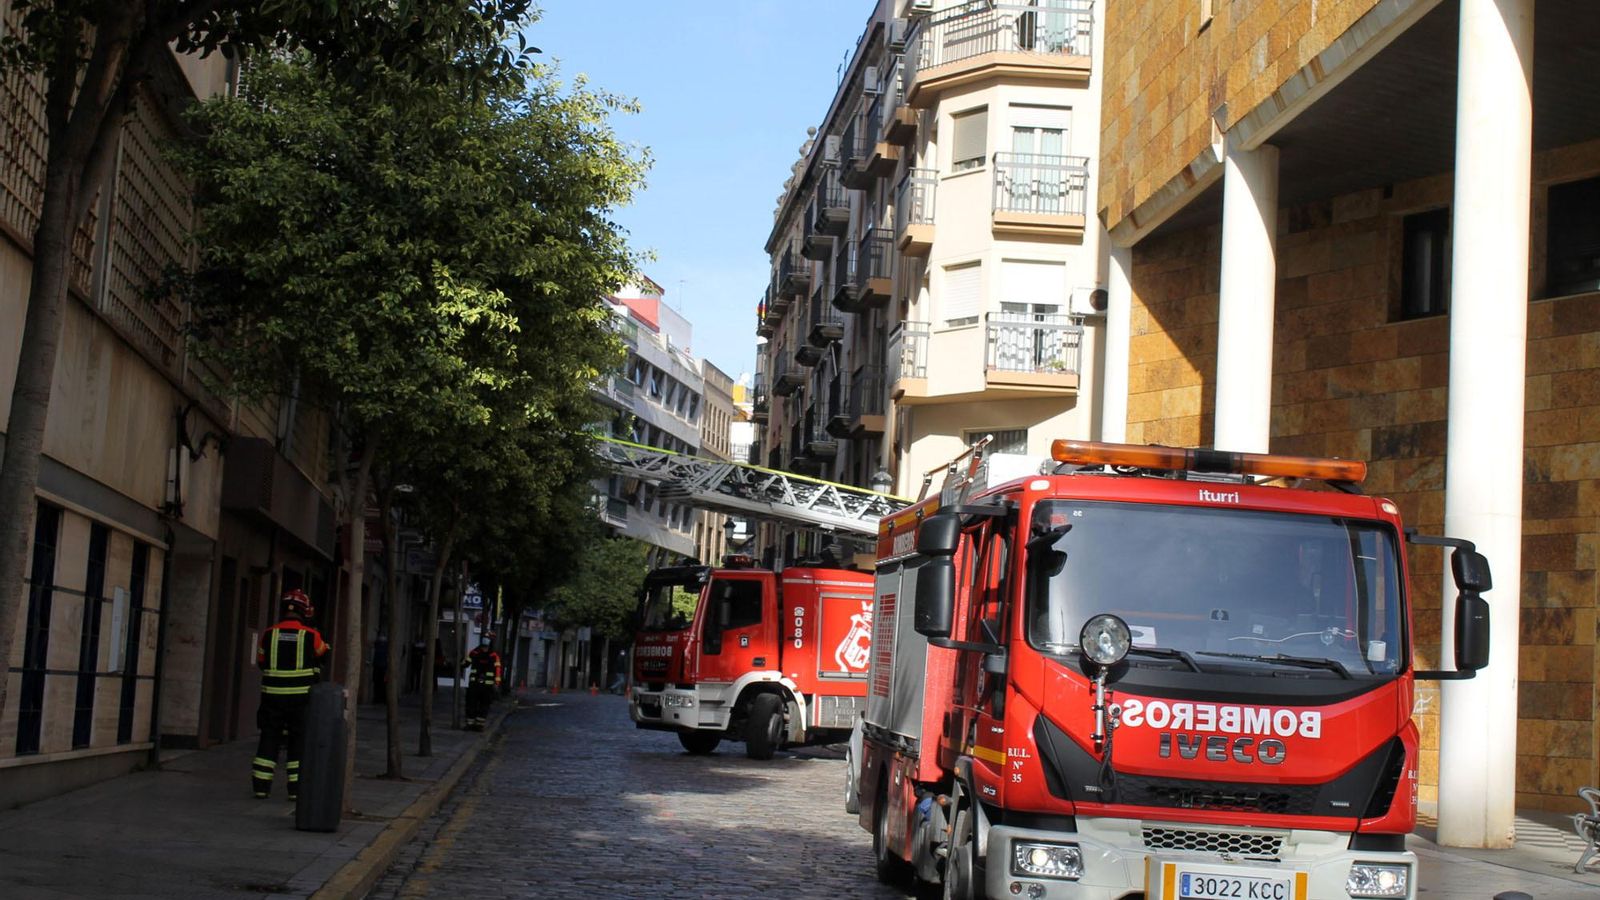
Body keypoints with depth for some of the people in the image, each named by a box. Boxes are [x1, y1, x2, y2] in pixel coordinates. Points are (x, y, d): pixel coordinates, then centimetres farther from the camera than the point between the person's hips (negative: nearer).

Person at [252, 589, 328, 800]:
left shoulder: (269, 634, -1)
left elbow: (261, 662, 12)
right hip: (300, 696, -2)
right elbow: (322, 655, 12)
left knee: (269, 738, 9)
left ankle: (261, 785, 7)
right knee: (299, 742, 7)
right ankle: (297, 788, 6)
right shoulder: (311, 636, -7)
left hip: (272, 695, 2)